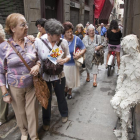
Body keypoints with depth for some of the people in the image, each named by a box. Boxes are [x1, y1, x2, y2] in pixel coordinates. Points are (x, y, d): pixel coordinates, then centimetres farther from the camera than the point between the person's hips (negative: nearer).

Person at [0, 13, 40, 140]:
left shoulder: (30, 43, -3)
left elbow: (37, 59, 12)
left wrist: (37, 66, -13)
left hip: (32, 85, 2)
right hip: (15, 88, -2)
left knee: (32, 111, 11)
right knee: (20, 112, 17)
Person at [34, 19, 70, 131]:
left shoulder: (63, 42, -11)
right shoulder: (38, 41, -17)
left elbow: (68, 56, 1)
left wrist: (64, 60, -19)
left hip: (58, 75, 1)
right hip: (44, 76, -1)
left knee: (61, 96, 21)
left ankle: (64, 114, 51)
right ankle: (46, 121, 42)